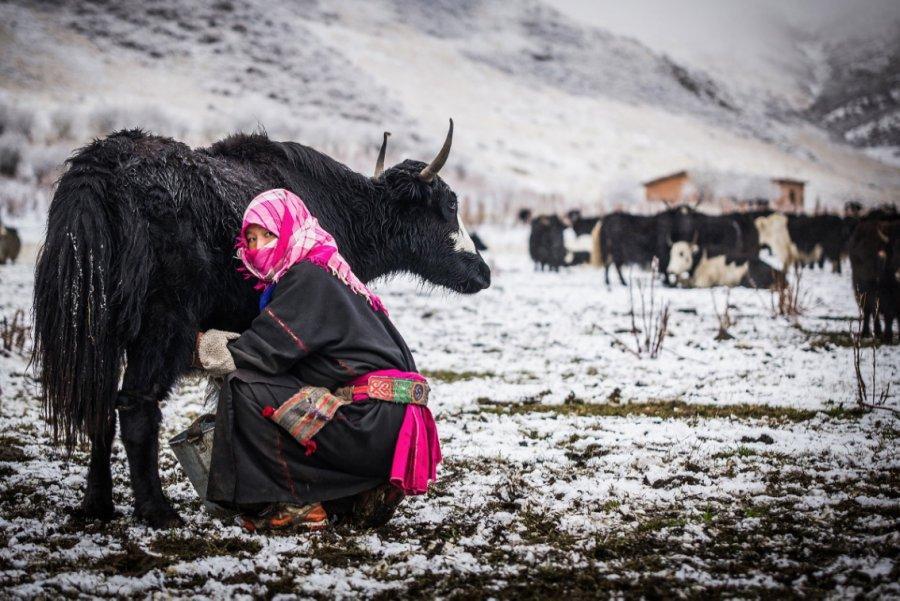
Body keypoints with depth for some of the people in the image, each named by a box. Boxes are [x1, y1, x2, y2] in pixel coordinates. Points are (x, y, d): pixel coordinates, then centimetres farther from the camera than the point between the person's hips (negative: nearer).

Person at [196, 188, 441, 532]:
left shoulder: (308, 277, -7)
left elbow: (263, 352, -11)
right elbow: (277, 352, 21)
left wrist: (201, 347, 3)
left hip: (372, 425, -10)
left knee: (245, 390, -12)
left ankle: (293, 505, -5)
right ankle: (361, 493, 14)